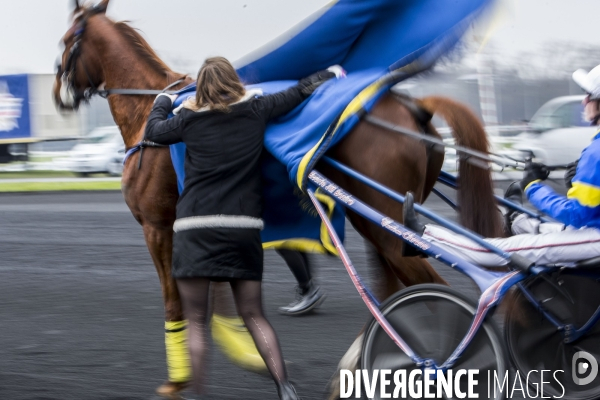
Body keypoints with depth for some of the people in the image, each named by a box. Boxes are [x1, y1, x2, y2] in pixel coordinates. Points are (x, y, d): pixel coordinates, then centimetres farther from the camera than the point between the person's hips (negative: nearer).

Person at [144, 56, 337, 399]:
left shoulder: (189, 119, 4)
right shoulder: (256, 110, 6)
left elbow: (154, 131, 21)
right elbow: (298, 93, 18)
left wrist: (163, 103, 41)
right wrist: (329, 75, 36)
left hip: (195, 230, -2)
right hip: (244, 228, 2)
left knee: (196, 321, 6)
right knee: (254, 316, 11)